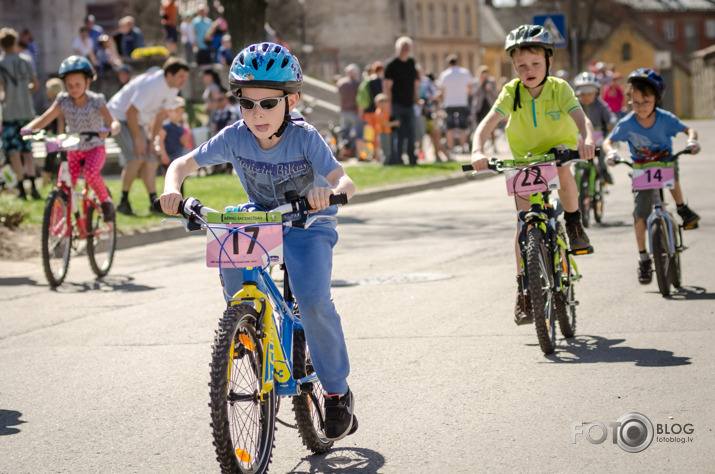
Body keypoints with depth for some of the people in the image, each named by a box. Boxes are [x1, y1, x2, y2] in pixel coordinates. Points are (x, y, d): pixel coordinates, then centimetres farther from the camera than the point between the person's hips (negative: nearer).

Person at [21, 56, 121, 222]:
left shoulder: (96, 101, -14)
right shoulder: (63, 101, -6)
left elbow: (114, 124, -23)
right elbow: (44, 119, -10)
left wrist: (109, 130, -47)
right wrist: (29, 128, -31)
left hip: (95, 148, -3)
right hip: (73, 150, 3)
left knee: (90, 171, -33)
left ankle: (106, 201, -8)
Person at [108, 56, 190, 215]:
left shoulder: (173, 88, -4)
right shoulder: (151, 85, -31)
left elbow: (161, 114, 7)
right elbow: (130, 112, -28)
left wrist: (151, 139, 5)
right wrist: (138, 139, -23)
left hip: (138, 121, 9)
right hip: (121, 117, -9)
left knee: (149, 160, -1)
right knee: (136, 157, -21)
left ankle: (154, 202, -1)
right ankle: (123, 201, -12)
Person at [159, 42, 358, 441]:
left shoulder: (305, 137, -23)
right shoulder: (234, 137, -16)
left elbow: (346, 182, -31)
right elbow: (184, 163, -8)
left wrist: (328, 189, -55)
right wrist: (173, 188, -31)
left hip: (308, 222, -4)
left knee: (313, 301, -24)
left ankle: (338, 390, -4)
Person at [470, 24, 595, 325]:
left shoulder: (559, 89, -22)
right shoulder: (511, 92, -19)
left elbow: (581, 119, -36)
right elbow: (487, 123, -31)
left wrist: (587, 140, -59)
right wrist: (478, 151, -50)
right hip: (525, 159, 1)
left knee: (562, 168, -38)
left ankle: (574, 224, -11)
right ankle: (523, 288, 0)